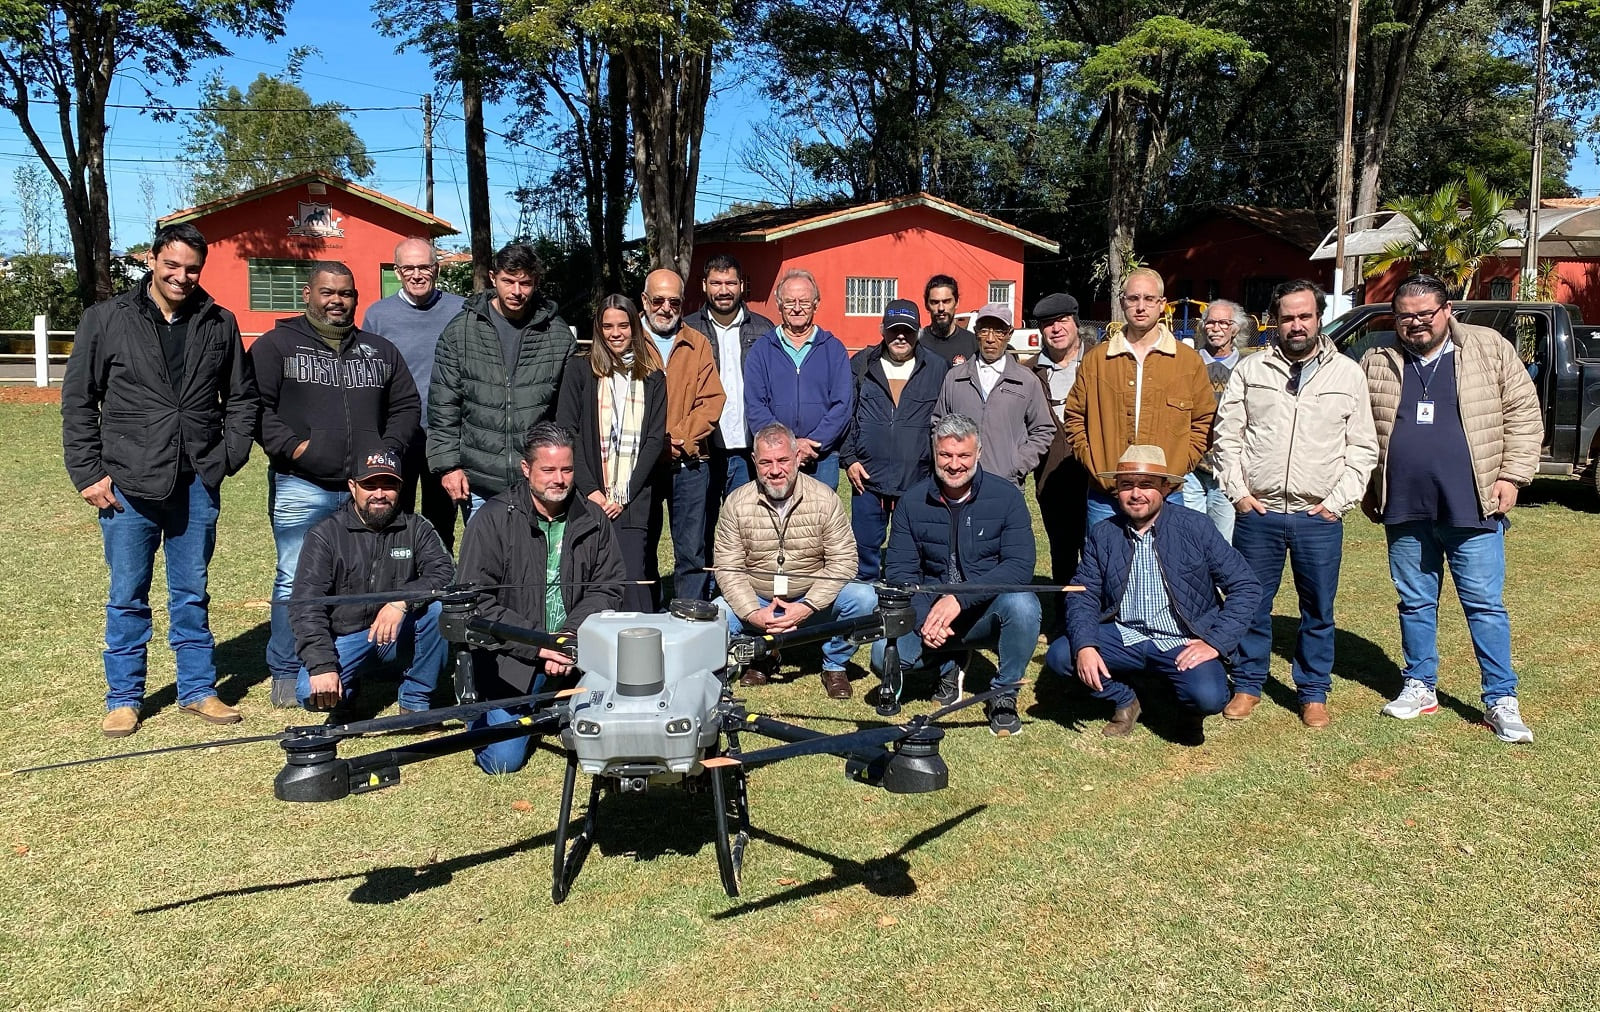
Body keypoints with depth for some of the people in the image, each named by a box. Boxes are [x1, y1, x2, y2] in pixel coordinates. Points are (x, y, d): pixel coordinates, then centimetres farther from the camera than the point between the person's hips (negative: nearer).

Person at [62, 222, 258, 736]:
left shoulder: (220, 324, 6)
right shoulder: (107, 319, 1)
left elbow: (241, 398, 12)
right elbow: (78, 401, 2)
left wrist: (230, 456, 0)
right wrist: (88, 473, -4)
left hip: (198, 484, 2)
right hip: (129, 484, -1)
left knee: (192, 595, 12)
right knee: (127, 598, 8)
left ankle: (198, 689, 22)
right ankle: (123, 698, 20)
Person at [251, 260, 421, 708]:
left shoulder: (381, 351, 17)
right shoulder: (276, 345, 5)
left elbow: (406, 407, 18)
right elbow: (256, 405, -3)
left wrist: (388, 450, 4)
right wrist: (292, 446, -12)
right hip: (301, 488, -3)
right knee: (294, 583, 0)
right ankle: (286, 674, 12)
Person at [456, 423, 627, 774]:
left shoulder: (592, 519, 1)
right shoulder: (492, 520, -10)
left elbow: (608, 588, 0)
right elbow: (476, 603, -13)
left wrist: (572, 634, -18)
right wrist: (537, 646, -20)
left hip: (575, 644, 3)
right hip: (511, 653, -3)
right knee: (503, 760, -9)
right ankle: (478, 703, 26)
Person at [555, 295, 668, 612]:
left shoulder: (652, 378, 12)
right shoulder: (580, 371, 8)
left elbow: (656, 439, 5)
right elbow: (566, 433, 0)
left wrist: (626, 494, -5)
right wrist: (590, 490, -9)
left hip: (634, 501, 1)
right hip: (590, 499, 0)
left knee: (633, 580, -9)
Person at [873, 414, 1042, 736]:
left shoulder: (1006, 497, -6)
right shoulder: (913, 501, 0)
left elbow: (1020, 566, -16)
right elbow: (898, 570, -3)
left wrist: (959, 598, -28)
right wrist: (923, 618, -22)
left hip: (988, 614, -1)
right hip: (928, 614, 2)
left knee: (1022, 603, -34)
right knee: (884, 655, -24)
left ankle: (1004, 695, -7)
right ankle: (949, 664, 12)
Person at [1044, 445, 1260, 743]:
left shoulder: (1195, 527, -6)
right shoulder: (1102, 535, 2)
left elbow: (1245, 586, -5)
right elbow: (1083, 594, -2)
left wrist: (1216, 643, -15)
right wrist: (1084, 646, -20)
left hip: (1184, 643, -2)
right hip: (1125, 638, 3)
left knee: (1209, 698, -30)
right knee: (1058, 656, -20)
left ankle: (1191, 713, 11)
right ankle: (1124, 701, 10)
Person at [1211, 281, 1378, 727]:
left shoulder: (1349, 374, 6)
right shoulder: (1251, 370, 6)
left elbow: (1362, 448, 6)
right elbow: (1227, 437, 6)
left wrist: (1339, 500, -3)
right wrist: (1238, 491, -3)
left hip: (1320, 518, 0)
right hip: (1257, 511, 0)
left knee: (1318, 611, 8)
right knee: (1252, 604, 8)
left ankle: (1313, 692, 23)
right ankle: (1247, 685, 23)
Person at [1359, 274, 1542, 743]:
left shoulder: (1490, 348, 2)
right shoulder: (1376, 363, 7)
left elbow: (1523, 413, 2)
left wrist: (1512, 475, -5)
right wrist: (1366, 488, 9)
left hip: (1473, 508, -2)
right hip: (1404, 510, 3)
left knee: (1485, 605, 2)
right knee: (1415, 603, 12)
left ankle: (1501, 700, 11)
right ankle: (1420, 686, 25)